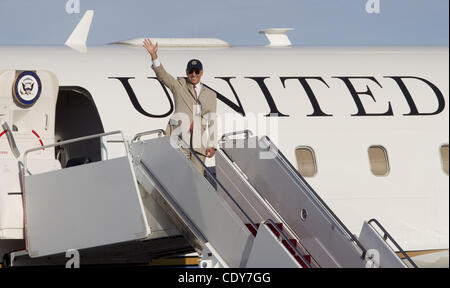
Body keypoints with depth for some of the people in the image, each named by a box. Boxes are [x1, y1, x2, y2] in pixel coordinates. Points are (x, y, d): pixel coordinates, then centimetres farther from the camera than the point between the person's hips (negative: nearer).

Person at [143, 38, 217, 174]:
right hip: (180, 136, -2)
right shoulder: (179, 86, 13)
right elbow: (162, 74, -2)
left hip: (199, 141, 3)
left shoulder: (210, 95, 16)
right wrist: (154, 55, -17)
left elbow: (211, 122, 12)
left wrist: (211, 145, 6)